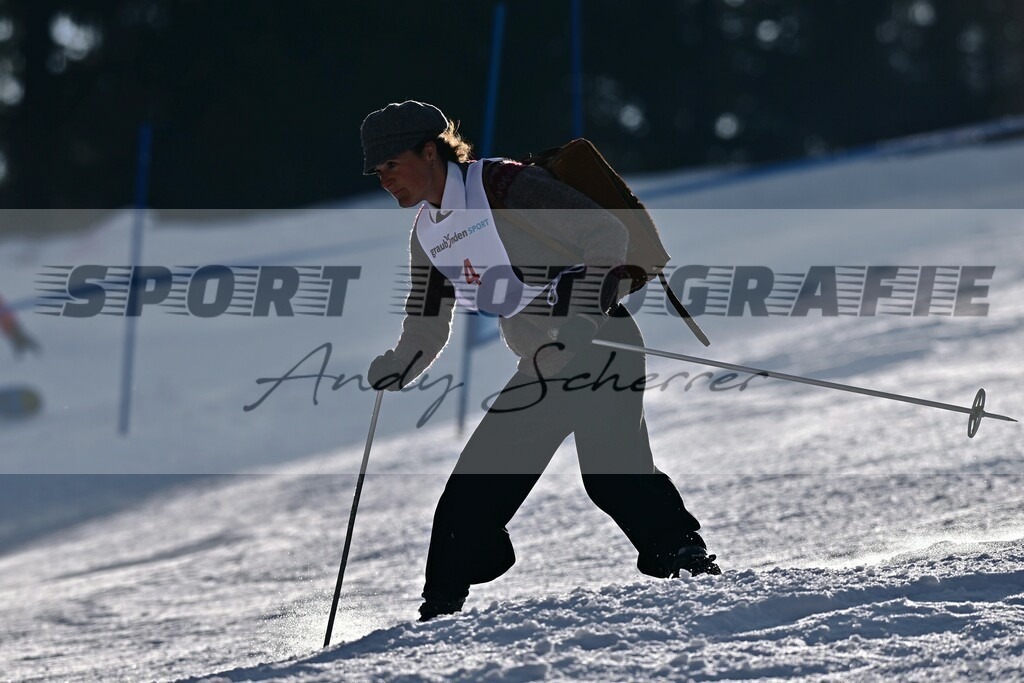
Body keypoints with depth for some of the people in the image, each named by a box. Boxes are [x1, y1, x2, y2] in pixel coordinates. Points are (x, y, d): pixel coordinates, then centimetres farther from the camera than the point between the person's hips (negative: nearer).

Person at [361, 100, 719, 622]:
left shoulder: (503, 186, -13)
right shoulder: (427, 236, 11)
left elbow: (607, 232, -16)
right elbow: (427, 330, 20)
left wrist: (585, 312, -27)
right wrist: (394, 369, 0)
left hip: (600, 349, -8)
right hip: (541, 374, 8)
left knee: (612, 473, -27)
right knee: (471, 492, 5)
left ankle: (686, 562, -19)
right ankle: (440, 616, 13)